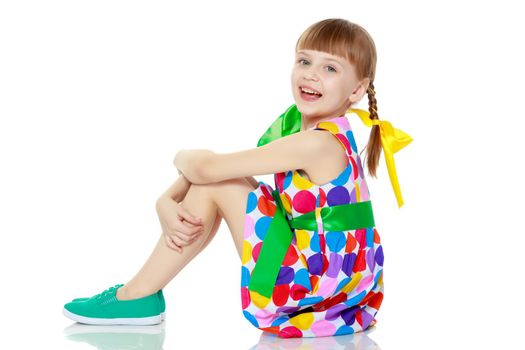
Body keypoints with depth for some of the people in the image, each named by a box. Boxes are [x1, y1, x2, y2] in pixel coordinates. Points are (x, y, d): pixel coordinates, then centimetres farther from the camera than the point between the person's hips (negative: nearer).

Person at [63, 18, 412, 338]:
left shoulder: (317, 143, -23)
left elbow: (206, 167, -23)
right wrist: (167, 202, -13)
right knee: (218, 180, 11)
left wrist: (183, 156, -1)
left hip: (314, 281, -9)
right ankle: (140, 291, 16)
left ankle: (137, 295, 5)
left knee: (214, 183, -8)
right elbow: (208, 169, 4)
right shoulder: (292, 124, 5)